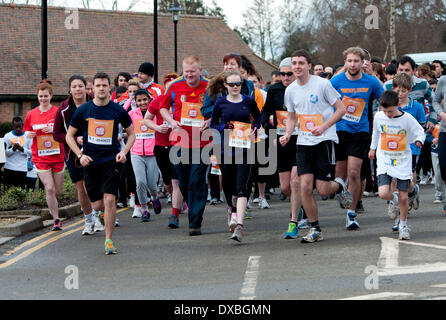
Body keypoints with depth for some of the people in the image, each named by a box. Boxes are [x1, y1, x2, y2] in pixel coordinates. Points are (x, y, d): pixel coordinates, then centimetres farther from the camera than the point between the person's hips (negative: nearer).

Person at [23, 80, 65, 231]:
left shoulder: (58, 112, -3)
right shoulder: (31, 114, 3)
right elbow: (27, 132, 14)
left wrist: (54, 130, -19)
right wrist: (29, 134, -9)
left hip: (57, 155, 0)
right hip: (40, 157, 0)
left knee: (58, 191, 7)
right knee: (49, 188, -12)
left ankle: (53, 203, 42)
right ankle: (56, 220, -4)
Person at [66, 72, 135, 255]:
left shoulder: (118, 111, -1)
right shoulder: (83, 110, 0)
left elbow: (131, 134, 13)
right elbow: (69, 136, 9)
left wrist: (124, 152, -3)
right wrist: (80, 155, -4)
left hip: (112, 161, -1)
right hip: (90, 162, 2)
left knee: (109, 200, -16)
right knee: (97, 205, 4)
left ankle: (109, 241, -6)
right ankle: (106, 212, 42)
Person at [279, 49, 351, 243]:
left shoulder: (322, 84, -9)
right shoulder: (290, 90, 6)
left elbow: (341, 109, -5)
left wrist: (323, 127, -18)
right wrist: (287, 135, -2)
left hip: (325, 140, -4)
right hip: (303, 143, 4)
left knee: (322, 189, -7)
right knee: (305, 187, -8)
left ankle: (339, 187, 30)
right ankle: (315, 229, 4)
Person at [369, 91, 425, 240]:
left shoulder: (407, 119, -11)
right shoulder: (378, 117, -2)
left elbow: (420, 132, -2)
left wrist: (419, 140, -24)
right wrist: (373, 148, 30)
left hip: (403, 163, -1)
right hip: (384, 162, 1)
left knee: (403, 197, -1)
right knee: (383, 193, -17)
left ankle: (403, 225, 22)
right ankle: (394, 200, 20)